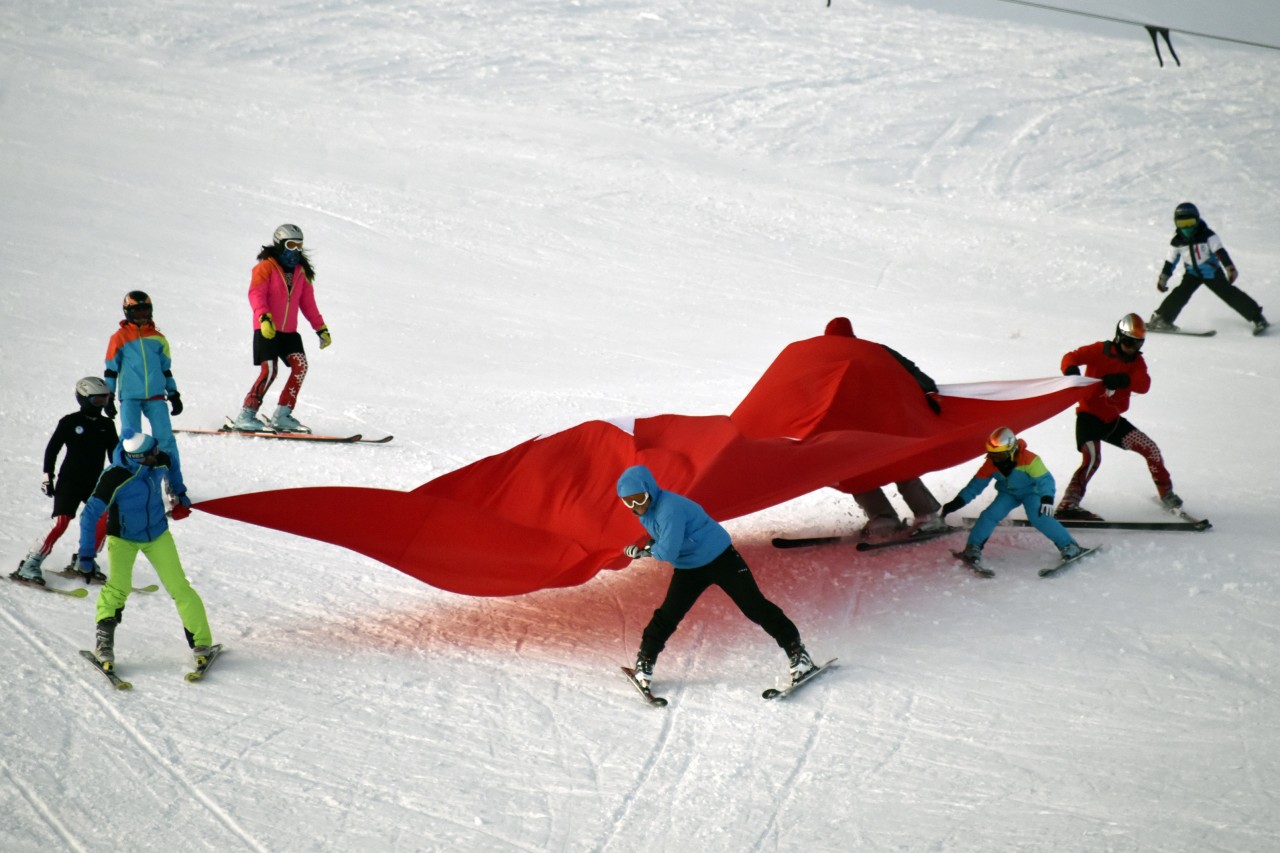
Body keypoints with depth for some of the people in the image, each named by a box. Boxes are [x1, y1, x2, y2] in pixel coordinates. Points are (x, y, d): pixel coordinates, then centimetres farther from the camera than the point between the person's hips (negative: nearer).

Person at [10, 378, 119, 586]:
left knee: (105, 518, -9)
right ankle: (29, 566, -11)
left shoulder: (107, 425, 7)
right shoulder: (70, 422, -6)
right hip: (69, 481, -5)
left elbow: (115, 453, 17)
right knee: (61, 523, -15)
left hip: (94, 483, 5)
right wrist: (48, 477, -7)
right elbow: (52, 449, -3)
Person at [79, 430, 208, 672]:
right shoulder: (114, 478, -31)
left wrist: (180, 493, 28)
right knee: (118, 586, -24)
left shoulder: (160, 460, -17)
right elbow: (90, 514, -25)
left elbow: (171, 470, 11)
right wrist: (86, 554, -26)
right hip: (122, 538, -3)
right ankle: (104, 644, -13)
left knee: (179, 586, -5)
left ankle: (200, 641, 6)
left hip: (157, 535, 4)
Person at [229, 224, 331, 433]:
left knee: (300, 365, -12)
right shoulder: (266, 267, -3)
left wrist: (321, 328, 12)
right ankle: (246, 415, -8)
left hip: (289, 331, 6)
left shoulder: (301, 272, 16)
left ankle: (282, 415, -7)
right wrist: (264, 317, -30)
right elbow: (256, 294, -14)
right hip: (266, 330, -6)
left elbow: (308, 303, 19)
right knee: (269, 370, -16)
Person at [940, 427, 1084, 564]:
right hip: (1008, 493, 4)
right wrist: (957, 502, -16)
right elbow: (976, 484, -9)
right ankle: (973, 547, -3)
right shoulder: (991, 464, -18)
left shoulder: (1029, 460, -33)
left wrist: (1047, 499, -53)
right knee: (990, 515, -17)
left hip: (1030, 492, -4)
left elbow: (1044, 479, -35)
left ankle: (1068, 545, -16)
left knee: (1039, 518, -26)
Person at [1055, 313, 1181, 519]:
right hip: (1089, 415, -6)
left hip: (1113, 420, 6)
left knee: (1149, 448, 5)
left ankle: (1166, 494, 23)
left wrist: (1123, 379, -31)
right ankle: (1067, 505, -29)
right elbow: (1071, 357, -15)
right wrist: (1071, 370, -39)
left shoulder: (1136, 361, 7)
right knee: (1092, 459, -25)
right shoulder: (1100, 351, -6)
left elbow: (1144, 385, -11)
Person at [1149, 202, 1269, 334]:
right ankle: (1161, 318, -8)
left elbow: (1220, 252, -20)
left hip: (1212, 272, -3)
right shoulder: (1177, 242, -6)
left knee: (1229, 293, -10)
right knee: (1179, 294, -16)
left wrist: (1230, 268, -28)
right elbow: (1170, 262, 5)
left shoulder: (1207, 235, -17)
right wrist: (1163, 279, 8)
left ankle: (1257, 317, -6)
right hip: (1192, 273, 3)